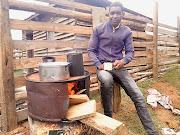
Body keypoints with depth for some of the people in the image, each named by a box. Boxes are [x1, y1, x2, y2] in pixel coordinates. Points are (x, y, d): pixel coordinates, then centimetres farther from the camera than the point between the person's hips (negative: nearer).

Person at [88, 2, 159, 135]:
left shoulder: (127, 31, 8)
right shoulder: (99, 29, 3)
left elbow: (130, 51, 10)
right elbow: (91, 50, 5)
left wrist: (123, 61, -12)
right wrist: (98, 64, -11)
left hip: (119, 67, 2)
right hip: (103, 66, -2)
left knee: (138, 96, -13)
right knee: (107, 80, -39)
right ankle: (108, 117, -17)